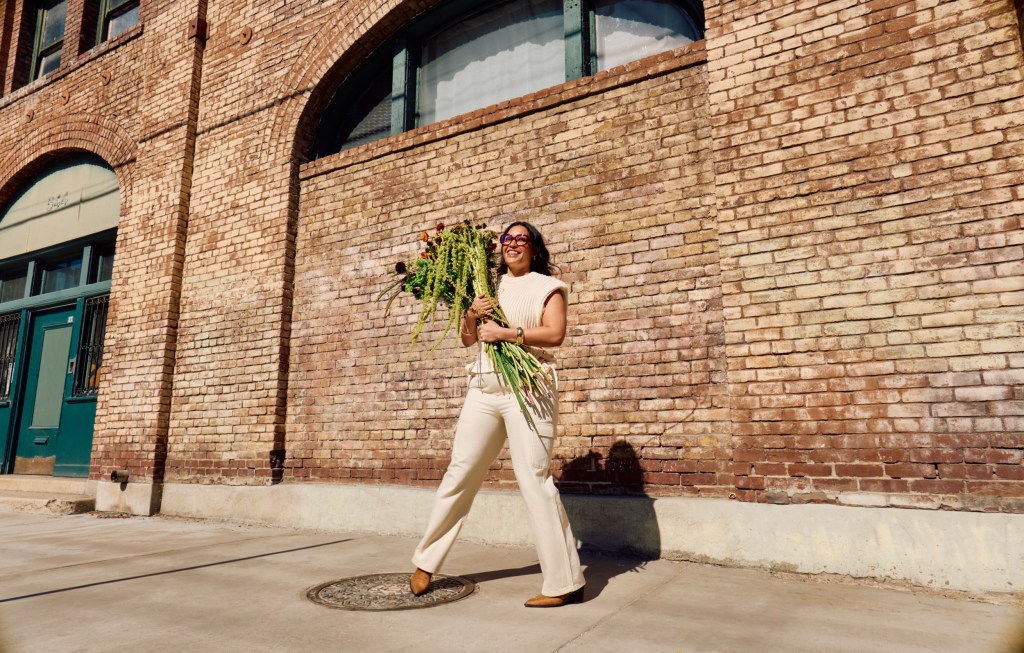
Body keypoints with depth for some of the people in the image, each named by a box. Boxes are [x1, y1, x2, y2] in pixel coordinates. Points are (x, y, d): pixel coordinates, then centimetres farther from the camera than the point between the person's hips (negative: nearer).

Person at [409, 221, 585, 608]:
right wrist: (471, 314, -1)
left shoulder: (547, 286, 8)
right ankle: (425, 563, 19)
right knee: (460, 472, 7)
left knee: (535, 479, -9)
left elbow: (554, 333, -8)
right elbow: (467, 339, 19)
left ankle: (564, 583, 0)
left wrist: (505, 333, -12)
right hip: (483, 389, 5)